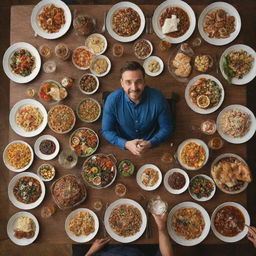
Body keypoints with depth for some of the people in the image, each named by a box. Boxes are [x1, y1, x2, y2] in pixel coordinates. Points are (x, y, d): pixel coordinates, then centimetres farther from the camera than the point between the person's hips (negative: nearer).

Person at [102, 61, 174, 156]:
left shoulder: (158, 99, -19)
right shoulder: (112, 100, -18)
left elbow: (166, 128, -6)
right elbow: (106, 131, -8)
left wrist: (150, 143, -22)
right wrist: (126, 144, -23)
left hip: (152, 147, 0)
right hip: (123, 148, 1)